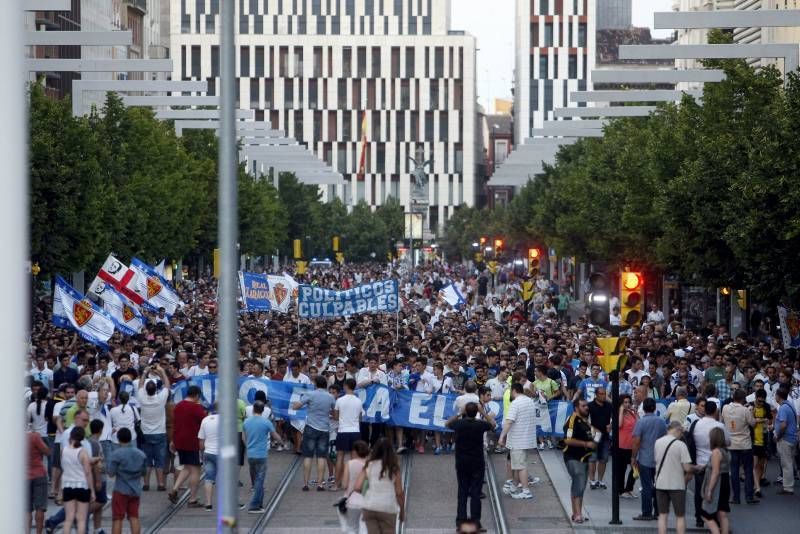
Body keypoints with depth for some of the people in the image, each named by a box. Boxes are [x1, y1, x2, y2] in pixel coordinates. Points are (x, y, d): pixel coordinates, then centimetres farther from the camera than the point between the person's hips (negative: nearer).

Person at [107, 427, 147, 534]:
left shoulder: (116, 454, -12)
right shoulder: (141, 454, 5)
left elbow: (111, 473, -12)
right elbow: (144, 472, 11)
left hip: (121, 490, -4)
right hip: (136, 491, 5)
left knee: (117, 519, 0)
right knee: (134, 517, 9)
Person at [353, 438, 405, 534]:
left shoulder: (369, 465, 4)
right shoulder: (394, 467, 0)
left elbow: (357, 488, -3)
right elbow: (399, 493, 0)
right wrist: (402, 511, 12)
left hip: (369, 507, 2)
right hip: (388, 508, -2)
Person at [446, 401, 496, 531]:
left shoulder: (458, 424, -8)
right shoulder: (480, 425, -12)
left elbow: (447, 424, 14)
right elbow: (493, 424, 9)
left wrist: (459, 414, 8)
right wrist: (483, 412, 7)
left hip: (461, 463, 2)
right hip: (477, 463, -2)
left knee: (462, 492, 11)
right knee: (475, 493, 1)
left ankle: (461, 520, 10)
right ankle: (475, 521, -1)